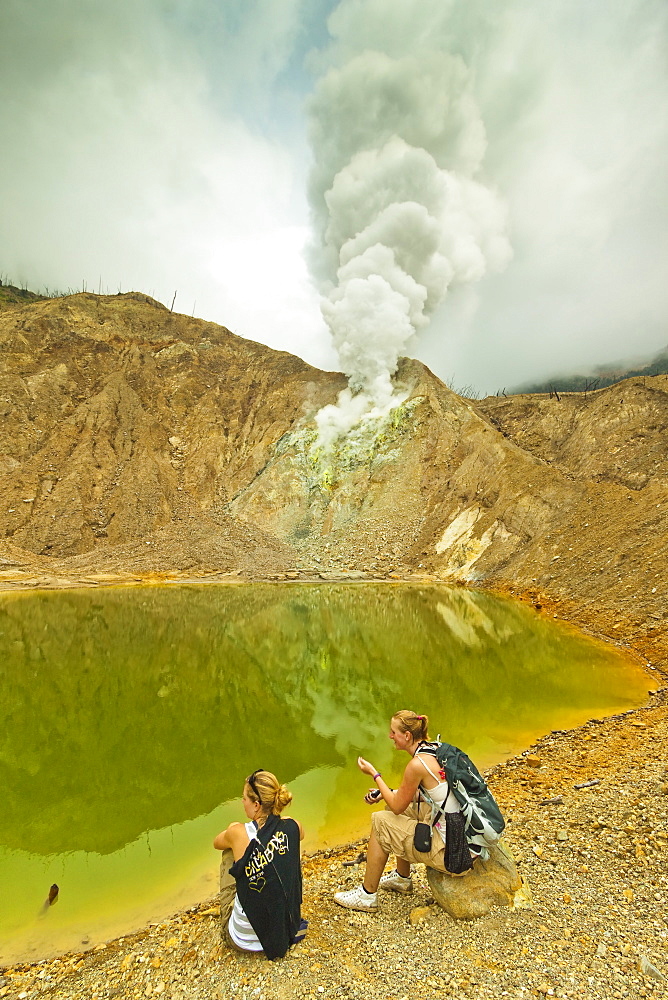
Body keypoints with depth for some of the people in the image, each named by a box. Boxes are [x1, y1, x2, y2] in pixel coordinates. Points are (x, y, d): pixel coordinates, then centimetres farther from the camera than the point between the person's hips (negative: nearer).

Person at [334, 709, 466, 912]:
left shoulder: (417, 764, -23)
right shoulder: (434, 749, 2)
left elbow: (398, 806, -11)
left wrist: (374, 774, -2)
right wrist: (385, 792, 10)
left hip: (447, 850, -8)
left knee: (380, 821, 1)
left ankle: (367, 896, 16)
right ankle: (402, 878, 37)